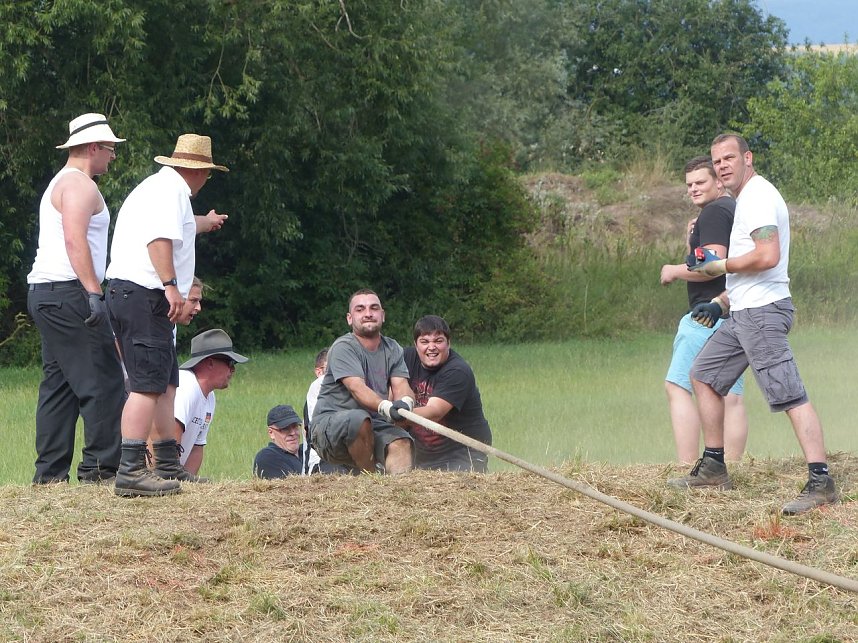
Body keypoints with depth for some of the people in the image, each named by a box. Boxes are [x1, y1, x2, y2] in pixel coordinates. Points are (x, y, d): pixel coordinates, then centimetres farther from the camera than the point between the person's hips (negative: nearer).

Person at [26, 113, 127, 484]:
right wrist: (93, 292, -25)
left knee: (59, 385, 9)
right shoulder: (79, 185, -8)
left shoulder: (60, 184, 25)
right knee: (103, 381, -11)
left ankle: (50, 473, 7)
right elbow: (75, 239, -20)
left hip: (44, 295, 11)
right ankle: (100, 467, -14)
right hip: (68, 292, -11)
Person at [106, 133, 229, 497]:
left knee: (166, 384, 15)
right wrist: (170, 285, -30)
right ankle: (130, 471, -22)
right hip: (143, 295, -11)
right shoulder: (171, 190, -7)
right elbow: (159, 238, -24)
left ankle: (168, 467, 19)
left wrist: (205, 223, 68)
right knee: (148, 384, -16)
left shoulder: (157, 186, 26)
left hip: (126, 294, 11)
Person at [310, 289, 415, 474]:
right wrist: (385, 407, -45)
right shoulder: (343, 348, -9)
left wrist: (405, 402, -31)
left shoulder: (393, 349, 12)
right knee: (359, 418, -37)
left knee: (401, 443, -25)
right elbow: (357, 389, -25)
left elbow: (401, 386, -4)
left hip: (374, 426, 5)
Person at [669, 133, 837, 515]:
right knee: (704, 375, 19)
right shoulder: (746, 199, 21)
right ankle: (713, 468, 25)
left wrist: (721, 266, -12)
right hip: (744, 312, 11)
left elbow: (767, 257, -26)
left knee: (789, 395, -17)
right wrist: (720, 303, 20)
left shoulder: (758, 197, -13)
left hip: (763, 311, -11)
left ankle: (820, 483, -23)